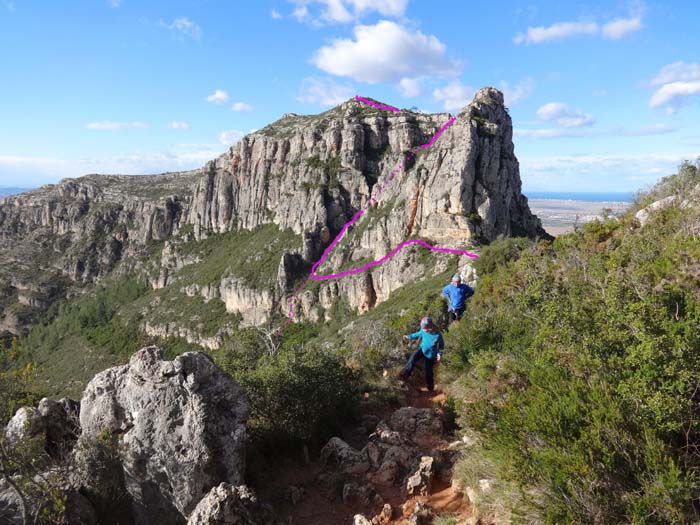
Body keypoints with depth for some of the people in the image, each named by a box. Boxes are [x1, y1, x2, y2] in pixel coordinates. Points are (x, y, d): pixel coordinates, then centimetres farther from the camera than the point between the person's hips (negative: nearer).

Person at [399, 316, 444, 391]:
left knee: (428, 370, 10)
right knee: (413, 357, -26)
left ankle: (430, 385, 37)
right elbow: (418, 334, 4)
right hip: (422, 349, 3)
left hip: (430, 355, -3)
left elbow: (442, 345, -12)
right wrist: (409, 337, -2)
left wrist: (439, 354, -19)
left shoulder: (437, 335, -31)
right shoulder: (423, 330, -20)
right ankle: (405, 374, -23)